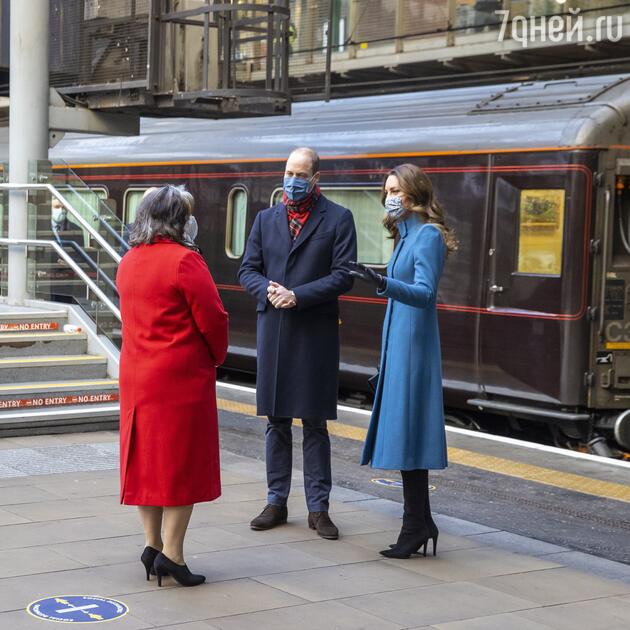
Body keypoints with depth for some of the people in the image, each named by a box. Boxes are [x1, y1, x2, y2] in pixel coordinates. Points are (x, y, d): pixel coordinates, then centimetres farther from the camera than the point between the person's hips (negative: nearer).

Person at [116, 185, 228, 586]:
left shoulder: (129, 262, 10)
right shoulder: (184, 260, -14)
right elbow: (212, 318, -14)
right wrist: (216, 357, 5)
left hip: (137, 376, 7)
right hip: (181, 376, -7)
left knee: (145, 458, 11)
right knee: (182, 459, -1)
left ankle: (153, 545, 17)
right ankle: (172, 553, -1)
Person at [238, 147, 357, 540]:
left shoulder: (338, 219, 0)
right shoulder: (266, 219, 12)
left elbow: (343, 276, -7)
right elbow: (248, 270, 10)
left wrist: (298, 296, -16)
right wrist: (268, 291, -11)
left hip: (316, 333, -3)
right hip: (273, 330, 4)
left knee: (315, 423, 1)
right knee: (277, 421, 9)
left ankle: (318, 507, 9)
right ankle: (276, 501, 18)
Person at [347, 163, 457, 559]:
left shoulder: (428, 235, -12)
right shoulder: (405, 235, 16)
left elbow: (425, 294, -23)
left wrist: (382, 283, -38)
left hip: (412, 346, -9)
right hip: (399, 345, 9)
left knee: (406, 434, -8)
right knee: (402, 434, 10)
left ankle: (417, 526, -2)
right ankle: (420, 523, 16)